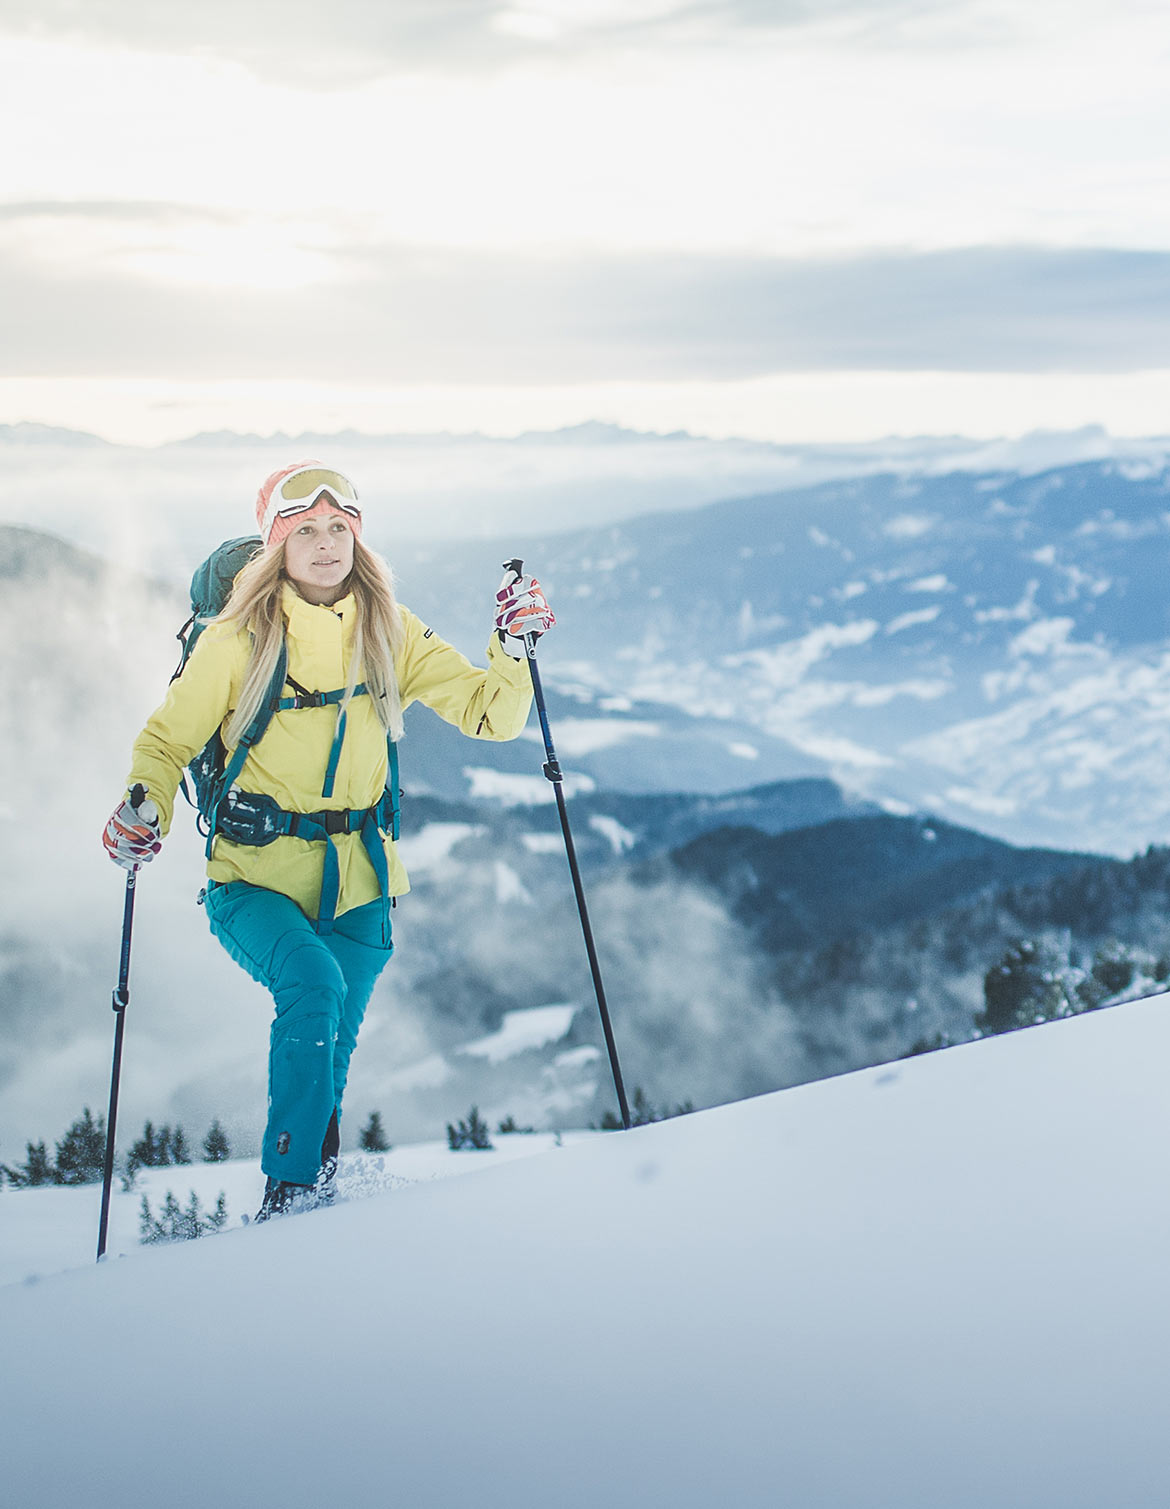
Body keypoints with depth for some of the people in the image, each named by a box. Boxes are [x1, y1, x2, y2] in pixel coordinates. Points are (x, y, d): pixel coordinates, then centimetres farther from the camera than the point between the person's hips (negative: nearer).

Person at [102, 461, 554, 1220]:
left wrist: (514, 649, -15)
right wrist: (145, 808, -16)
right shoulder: (239, 638, -6)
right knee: (313, 986, -29)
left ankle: (316, 1201, 26)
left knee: (327, 1056, 1)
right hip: (254, 878, -3)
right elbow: (170, 738, 3)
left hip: (355, 884, 3)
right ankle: (288, 1191, -20)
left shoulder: (389, 633, 2)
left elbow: (488, 714, 3)